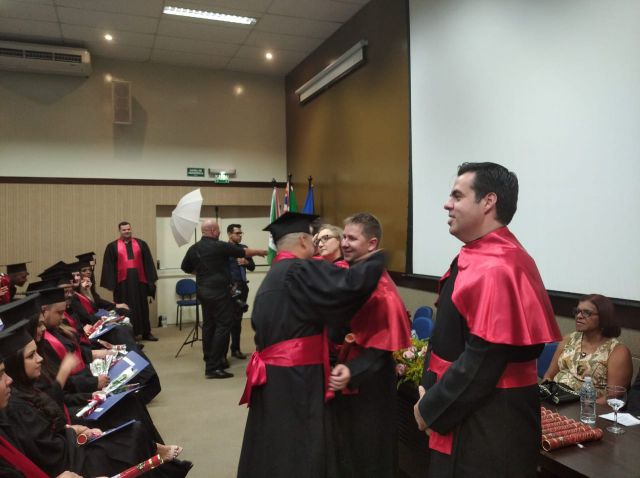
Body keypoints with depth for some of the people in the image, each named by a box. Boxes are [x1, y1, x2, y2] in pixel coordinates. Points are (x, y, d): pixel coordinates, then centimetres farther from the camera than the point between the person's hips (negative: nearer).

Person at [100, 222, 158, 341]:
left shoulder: (141, 244, 8)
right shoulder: (112, 247, 4)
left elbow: (148, 263, 6)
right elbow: (108, 266, 1)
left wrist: (150, 279, 0)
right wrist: (111, 283, -7)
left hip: (139, 280, 2)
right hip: (122, 281, -2)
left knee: (142, 307, 9)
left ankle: (146, 333, 18)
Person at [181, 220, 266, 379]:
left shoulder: (193, 249, 4)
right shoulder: (220, 246, -13)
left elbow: (186, 268, 16)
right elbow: (244, 252, -4)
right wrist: (260, 251, 12)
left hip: (203, 291, 8)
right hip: (219, 292, -7)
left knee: (208, 325, 16)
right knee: (223, 326, -4)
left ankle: (209, 360, 25)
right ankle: (213, 367, -7)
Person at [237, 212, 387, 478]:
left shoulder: (272, 277, 15)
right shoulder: (300, 271, -16)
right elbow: (351, 283, -26)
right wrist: (377, 258, -8)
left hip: (274, 376, 9)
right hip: (294, 379, -9)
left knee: (273, 452, 18)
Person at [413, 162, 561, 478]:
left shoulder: (496, 269, -25)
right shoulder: (478, 258, 7)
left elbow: (483, 360, -25)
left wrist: (430, 408, -13)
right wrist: (430, 388, 2)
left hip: (489, 423, -9)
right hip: (469, 414, 9)